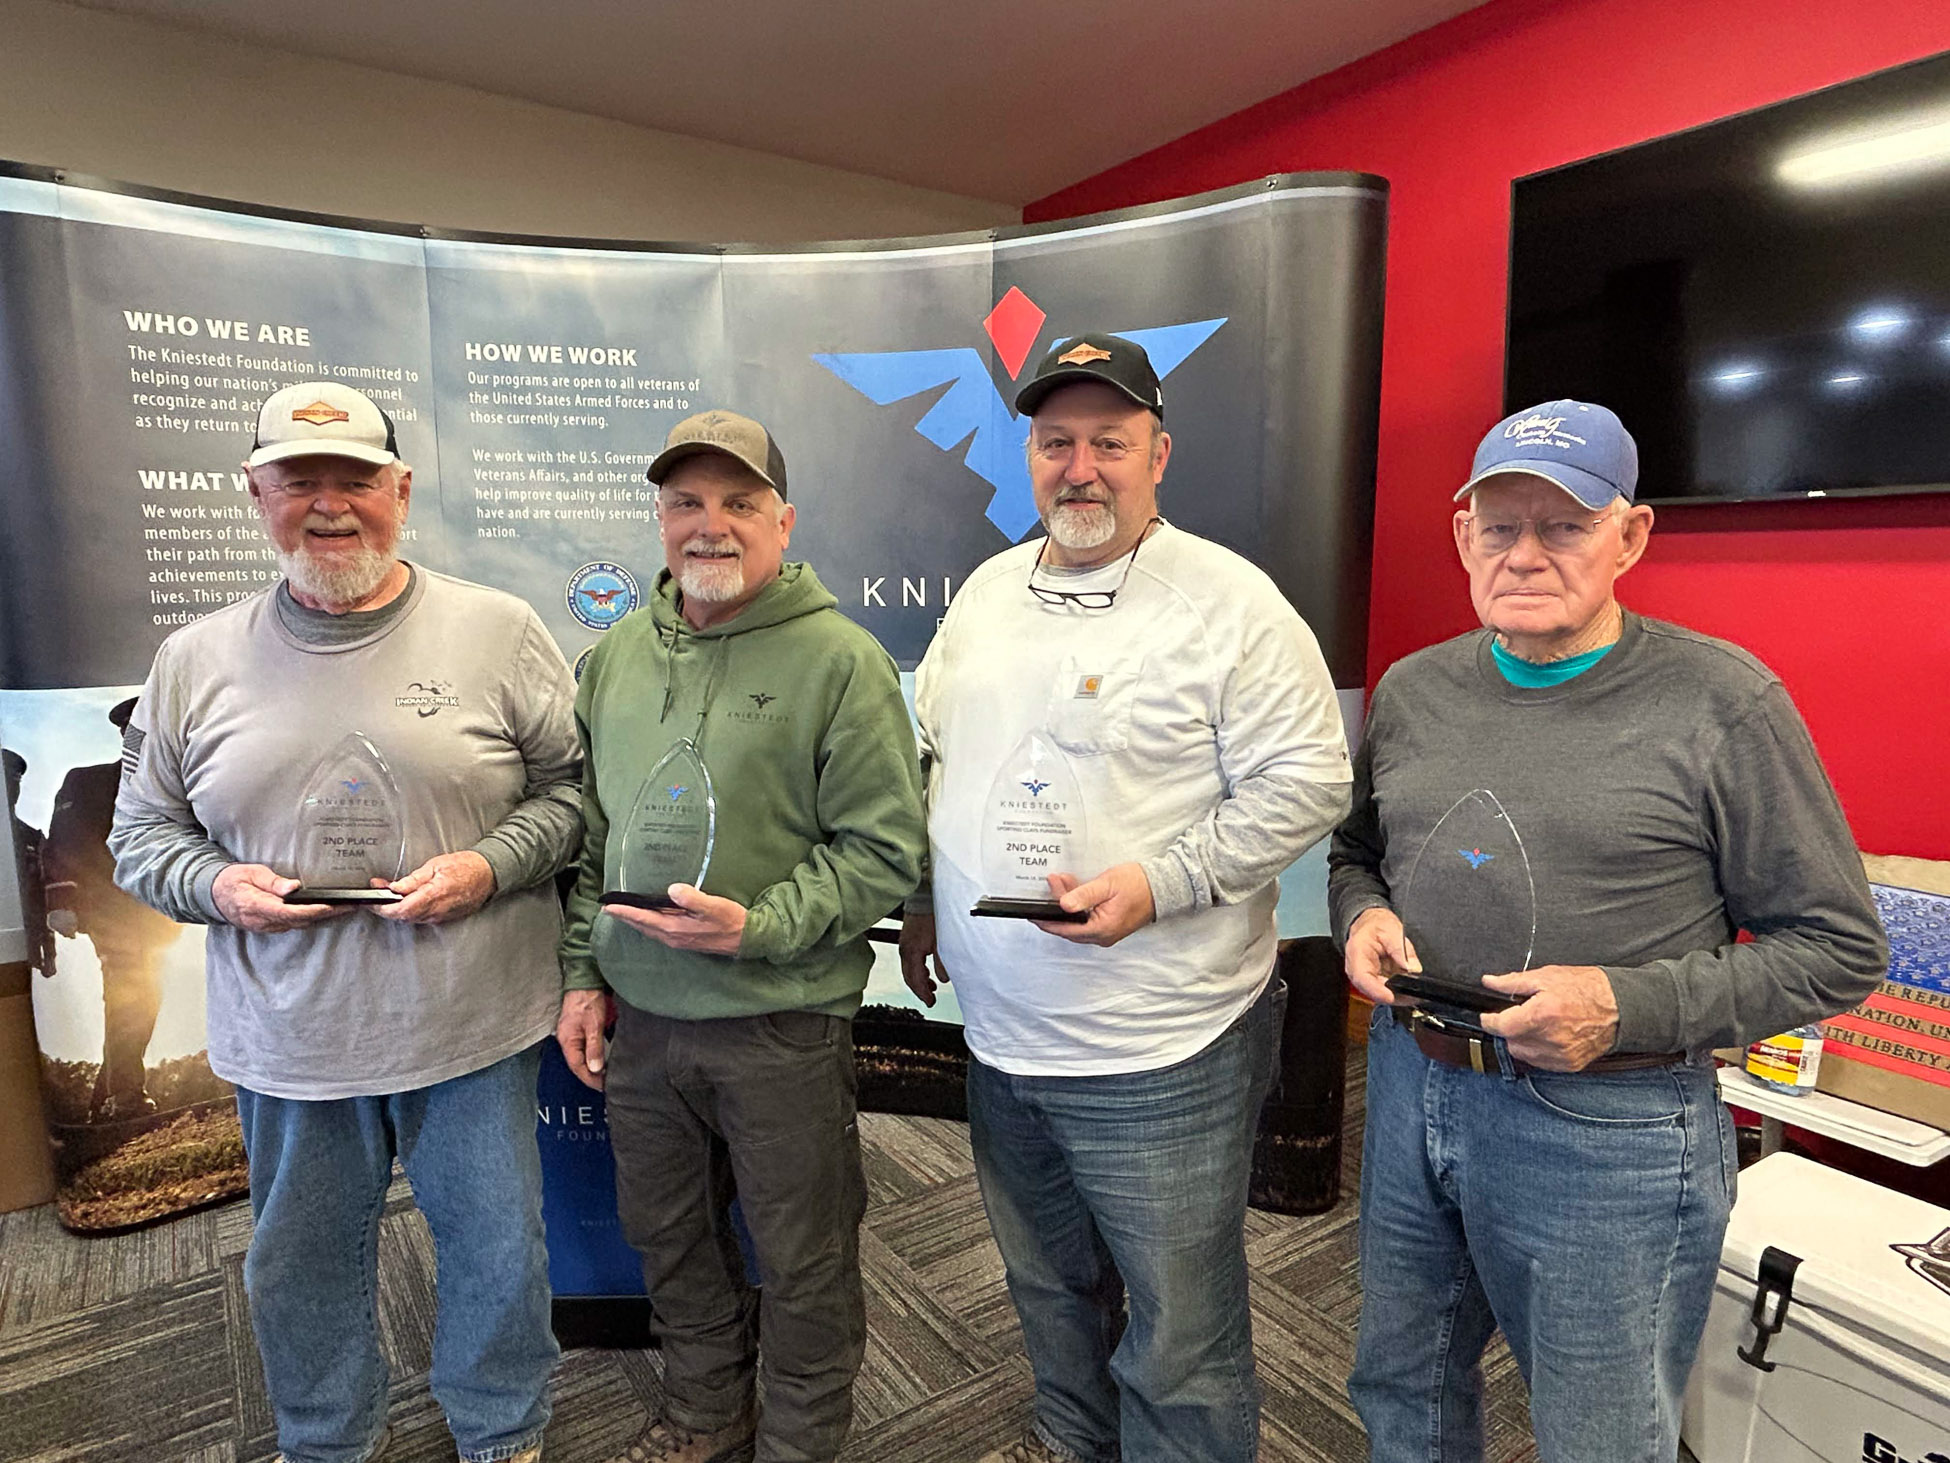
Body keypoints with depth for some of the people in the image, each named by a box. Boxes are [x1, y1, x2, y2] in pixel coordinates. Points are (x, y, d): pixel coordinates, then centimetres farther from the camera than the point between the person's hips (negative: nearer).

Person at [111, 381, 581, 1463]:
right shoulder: (194, 661, 4)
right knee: (302, 1266, 22)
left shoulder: (499, 631, -5)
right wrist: (217, 884, -9)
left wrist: (490, 866, -18)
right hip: (290, 1039, 3)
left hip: (474, 1028, -2)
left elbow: (574, 786, -2)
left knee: (498, 1252, 14)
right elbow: (141, 829, 11)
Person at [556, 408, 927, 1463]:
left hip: (781, 1022, -5)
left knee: (802, 1258, 13)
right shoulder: (616, 654, 6)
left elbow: (886, 851, -14)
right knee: (666, 1232, 24)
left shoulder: (841, 660, -13)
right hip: (636, 1018, 6)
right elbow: (587, 830, 13)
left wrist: (757, 929, -23)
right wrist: (583, 973, 10)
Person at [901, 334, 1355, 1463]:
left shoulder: (1230, 603, -13)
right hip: (1002, 1033, 7)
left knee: (1181, 1328, 10)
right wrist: (923, 902, 11)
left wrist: (1157, 884, -24)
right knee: (1047, 1281, 27)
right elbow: (934, 756, 17)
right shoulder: (988, 590, 8)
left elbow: (1307, 784, -14)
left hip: (1162, 1052, -6)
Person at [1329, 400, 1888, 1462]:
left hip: (1606, 1127, -4)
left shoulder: (1721, 702, -11)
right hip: (1410, 1089, 5)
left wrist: (1628, 1010, -21)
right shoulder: (1412, 689, 4)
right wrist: (1362, 916, -6)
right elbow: (1357, 850, 17)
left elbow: (1839, 948, -8)